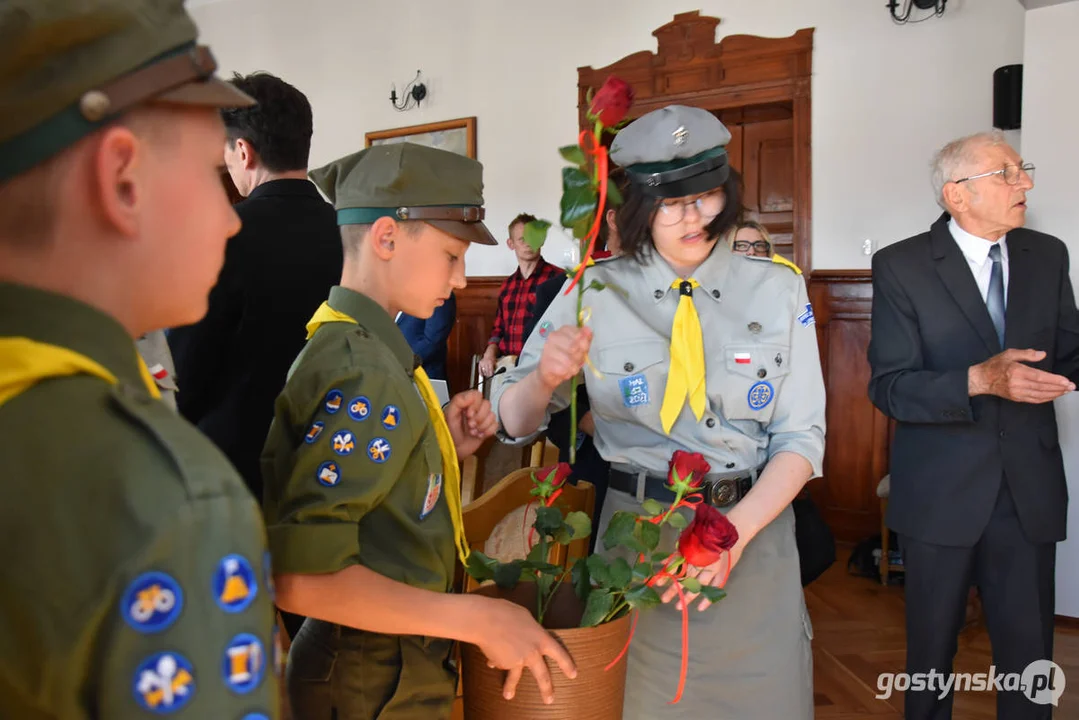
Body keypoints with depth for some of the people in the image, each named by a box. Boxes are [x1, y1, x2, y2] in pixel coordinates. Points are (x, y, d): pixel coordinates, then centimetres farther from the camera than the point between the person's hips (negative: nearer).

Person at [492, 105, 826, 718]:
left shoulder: (779, 289, -2)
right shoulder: (595, 293, -5)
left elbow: (801, 435, -3)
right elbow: (514, 424, -3)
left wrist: (735, 530, -19)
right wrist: (545, 377, -25)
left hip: (755, 528, 2)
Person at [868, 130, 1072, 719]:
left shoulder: (1047, 257, 6)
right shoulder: (901, 266, -8)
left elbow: (1067, 355, 9)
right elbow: (889, 387, -13)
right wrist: (979, 380, -27)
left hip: (1031, 491, 3)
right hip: (941, 492, -3)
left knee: (1030, 652, 10)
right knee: (931, 651, 15)